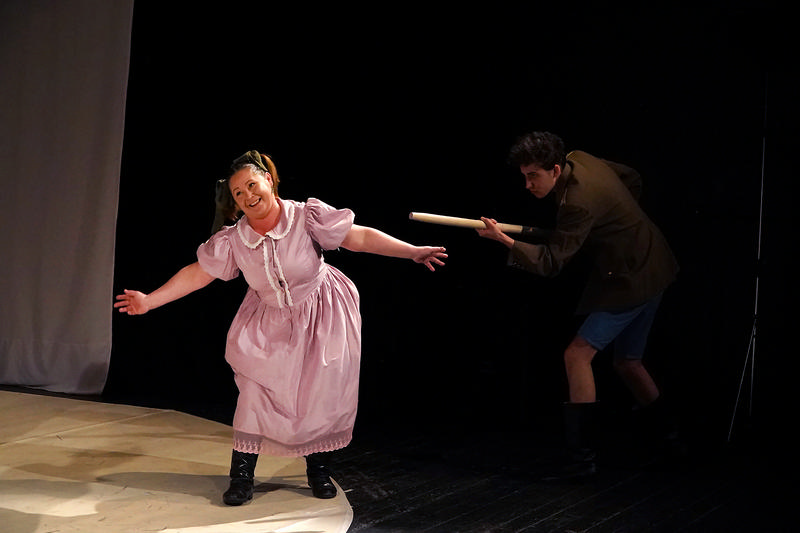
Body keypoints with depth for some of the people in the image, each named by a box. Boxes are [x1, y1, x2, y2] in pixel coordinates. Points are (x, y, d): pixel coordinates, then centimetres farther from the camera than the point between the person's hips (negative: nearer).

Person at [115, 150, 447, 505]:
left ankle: (318, 469, 24)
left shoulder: (306, 216, -20)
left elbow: (360, 237, -17)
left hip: (320, 318, -1)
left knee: (324, 394, 2)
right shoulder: (232, 240, -12)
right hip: (271, 325, 1)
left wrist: (413, 252, -19)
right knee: (255, 391, -7)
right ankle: (242, 475, 7)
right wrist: (148, 301, -6)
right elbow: (196, 274, -4)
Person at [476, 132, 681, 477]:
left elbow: (551, 261, -27)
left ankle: (582, 455, -12)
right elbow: (633, 179, 16)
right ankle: (669, 437, 33)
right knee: (627, 362, 20)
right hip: (650, 269, 10)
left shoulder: (579, 202, -27)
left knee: (577, 354, -13)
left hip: (632, 280, -10)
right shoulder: (580, 160, 1)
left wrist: (504, 239, -35)